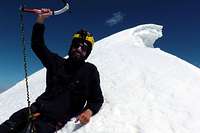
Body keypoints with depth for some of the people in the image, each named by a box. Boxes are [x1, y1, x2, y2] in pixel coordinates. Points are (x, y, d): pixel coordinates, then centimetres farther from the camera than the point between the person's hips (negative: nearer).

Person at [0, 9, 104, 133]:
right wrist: (41, 19, -1)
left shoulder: (90, 70, 1)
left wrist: (89, 111, -17)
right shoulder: (57, 62, 10)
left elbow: (97, 99, 6)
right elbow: (37, 46, 11)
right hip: (38, 110, 4)